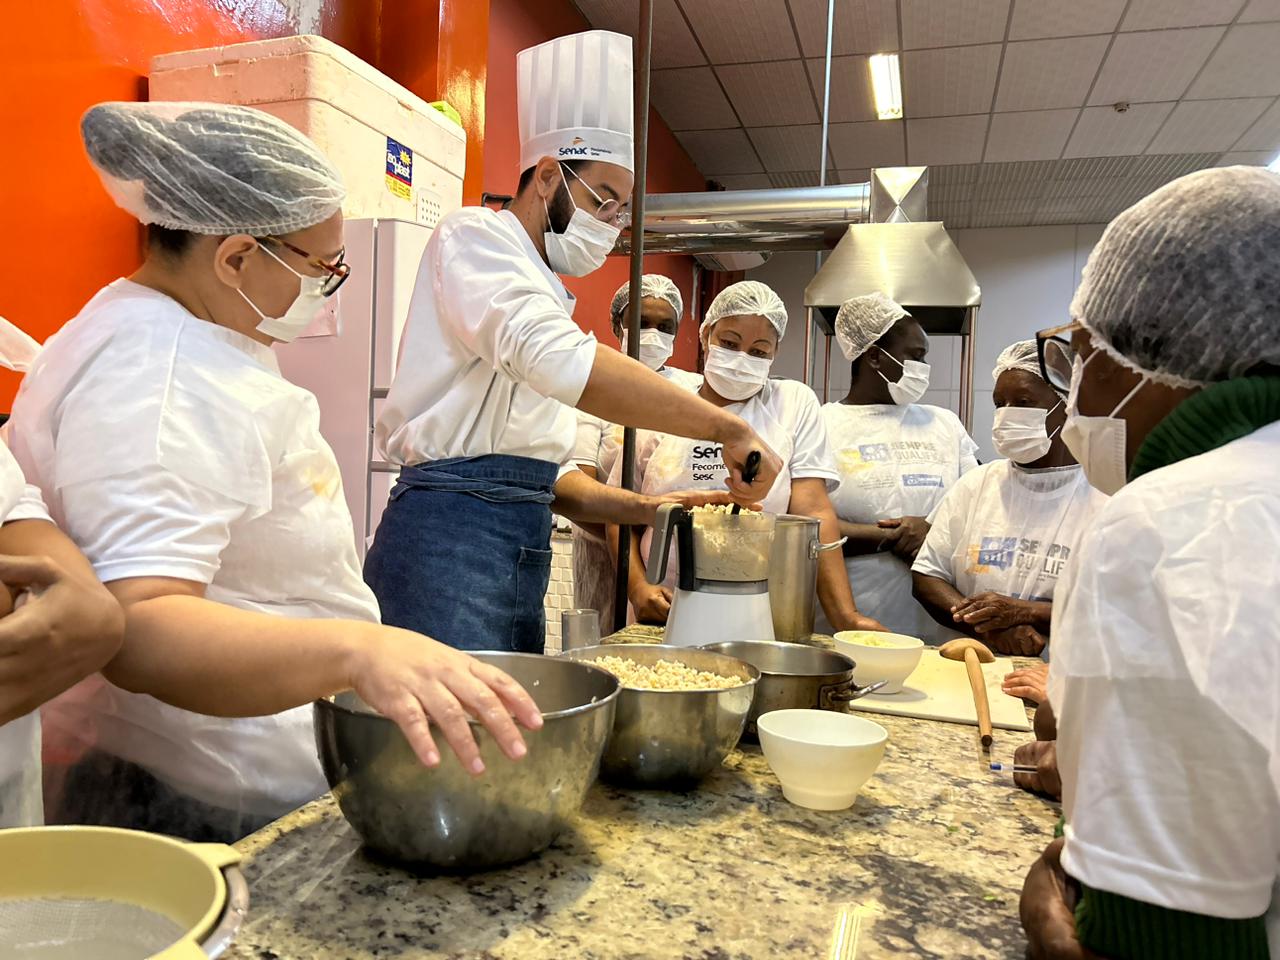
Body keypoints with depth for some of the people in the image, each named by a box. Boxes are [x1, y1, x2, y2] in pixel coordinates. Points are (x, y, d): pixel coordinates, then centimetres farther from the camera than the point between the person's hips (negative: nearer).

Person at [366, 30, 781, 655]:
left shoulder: (546, 294, 23)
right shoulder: (476, 235, -3)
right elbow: (558, 362, -26)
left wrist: (650, 510, 7)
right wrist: (729, 429, -25)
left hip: (522, 553, 9)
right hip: (450, 539, -9)